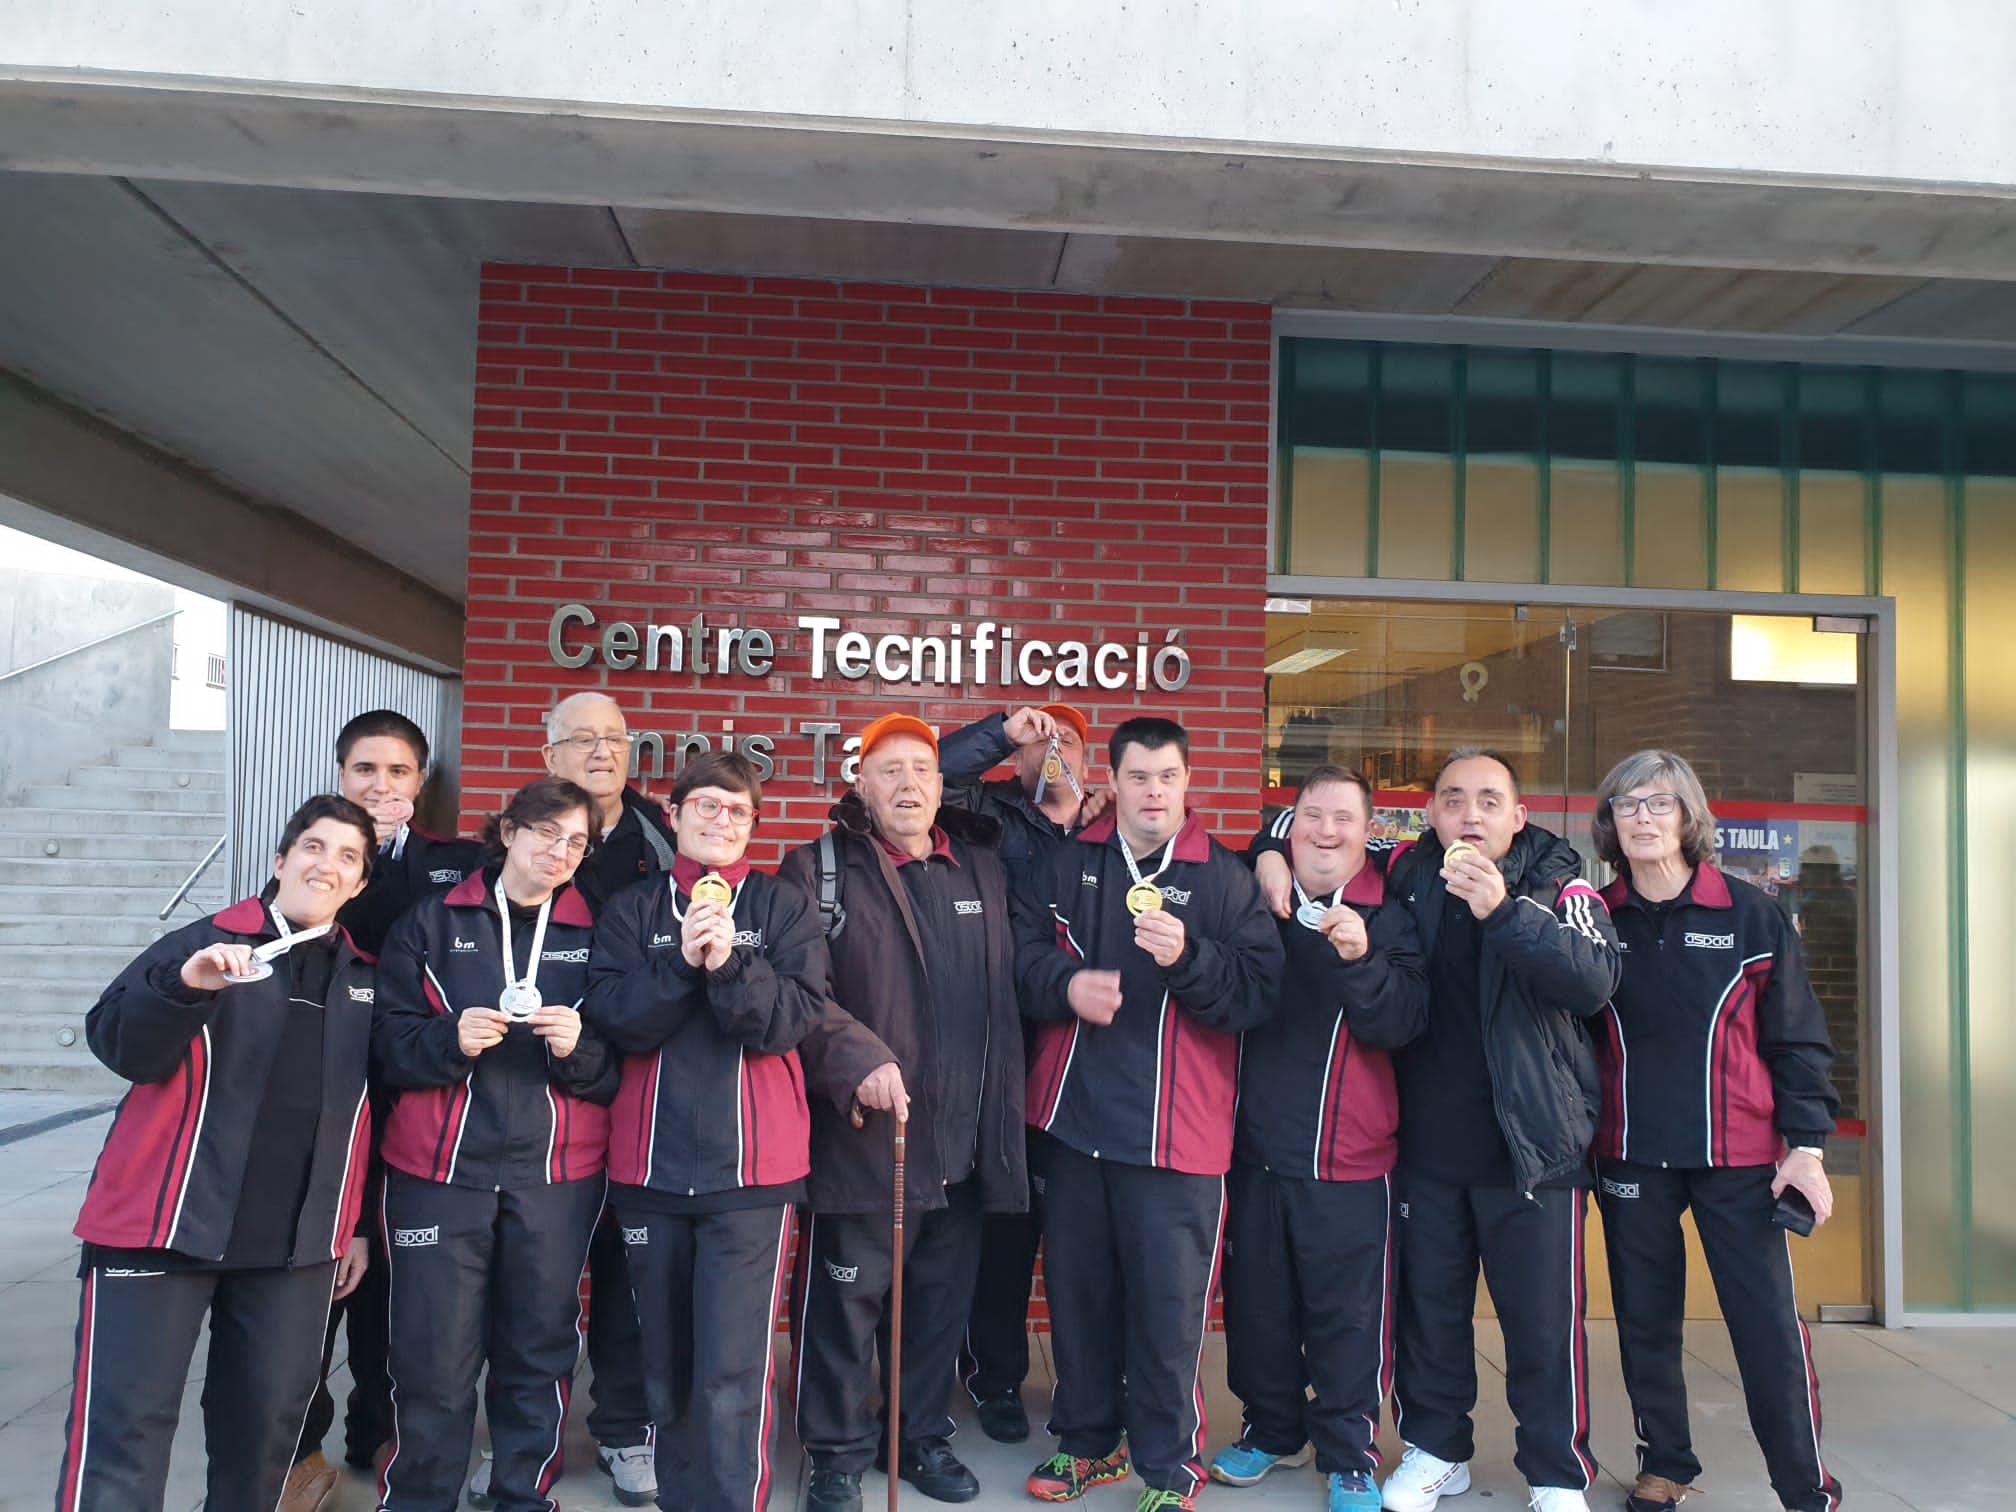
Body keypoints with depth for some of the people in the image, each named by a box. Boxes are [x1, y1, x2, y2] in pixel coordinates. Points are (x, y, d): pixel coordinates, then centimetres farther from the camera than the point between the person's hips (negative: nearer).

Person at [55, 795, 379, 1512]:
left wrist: (357, 1222, 15)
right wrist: (184, 985, -31)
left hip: (297, 1240, 4)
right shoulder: (203, 943, -2)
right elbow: (120, 1046, -13)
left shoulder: (366, 978, 10)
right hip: (165, 1222, -3)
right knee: (127, 1423, -4)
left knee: (268, 1420, 10)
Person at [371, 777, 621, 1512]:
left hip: (557, 1175, 1)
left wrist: (578, 1048, -13)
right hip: (438, 1169, -1)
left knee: (539, 1354, 7)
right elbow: (387, 1042, 2)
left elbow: (617, 1069, 7)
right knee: (433, 1361, 1)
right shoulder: (432, 921, 6)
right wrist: (449, 1038, -17)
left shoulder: (594, 934, 8)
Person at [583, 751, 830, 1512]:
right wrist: (682, 962, -18)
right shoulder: (631, 911, 8)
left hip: (751, 1166, -2)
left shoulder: (784, 908, 4)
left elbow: (794, 1017, -8)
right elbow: (614, 1018, -5)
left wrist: (729, 965, -22)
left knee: (731, 1372, -7)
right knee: (664, 1358, 14)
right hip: (651, 1163, 3)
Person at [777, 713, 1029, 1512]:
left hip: (963, 1136, 4)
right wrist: (856, 1056, -22)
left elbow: (1011, 989, 13)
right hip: (863, 1132, -4)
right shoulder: (818, 870, -3)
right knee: (847, 1297, 6)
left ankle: (923, 1436, 36)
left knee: (942, 1299, 16)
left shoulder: (985, 868, 10)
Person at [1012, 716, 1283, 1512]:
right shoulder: (1064, 865, 7)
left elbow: (1258, 991, -8)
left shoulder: (1225, 877, -1)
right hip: (1075, 1117, 3)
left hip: (1175, 1131, -3)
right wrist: (1065, 983, -12)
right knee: (1077, 1290, 14)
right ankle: (1087, 1439, 34)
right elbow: (1021, 953, 6)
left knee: (1167, 1304, 1)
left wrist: (1186, 958, -22)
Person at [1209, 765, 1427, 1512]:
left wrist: (1361, 959, -29)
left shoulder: (1389, 917, -4)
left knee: (1346, 1312, 7)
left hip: (1348, 1157, -3)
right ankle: (1273, 1428, 36)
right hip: (1254, 1146, 3)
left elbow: (1400, 1024, -16)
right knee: (1257, 1306, 15)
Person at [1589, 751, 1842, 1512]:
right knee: (1645, 1321, 11)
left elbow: (1797, 1039, 1)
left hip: (1738, 1158, -2)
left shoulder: (1751, 915, -2)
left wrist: (1807, 1144, -5)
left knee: (1769, 1323, -2)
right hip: (1631, 1158, 2)